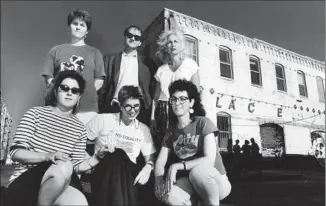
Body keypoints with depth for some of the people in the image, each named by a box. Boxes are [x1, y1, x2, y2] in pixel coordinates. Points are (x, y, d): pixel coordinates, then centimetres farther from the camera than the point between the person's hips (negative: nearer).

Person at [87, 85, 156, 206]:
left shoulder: (144, 130, 10)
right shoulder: (103, 119, 1)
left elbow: (150, 159, 7)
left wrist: (148, 167, -16)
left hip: (129, 174, 2)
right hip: (102, 172, -2)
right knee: (119, 155, -35)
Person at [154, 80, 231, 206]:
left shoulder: (203, 122, -11)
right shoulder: (171, 131, 5)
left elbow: (209, 160, -20)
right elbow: (160, 162, -1)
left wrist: (177, 166, -26)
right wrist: (159, 181, -21)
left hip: (216, 181, -2)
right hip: (189, 181, 2)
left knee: (198, 171, -37)